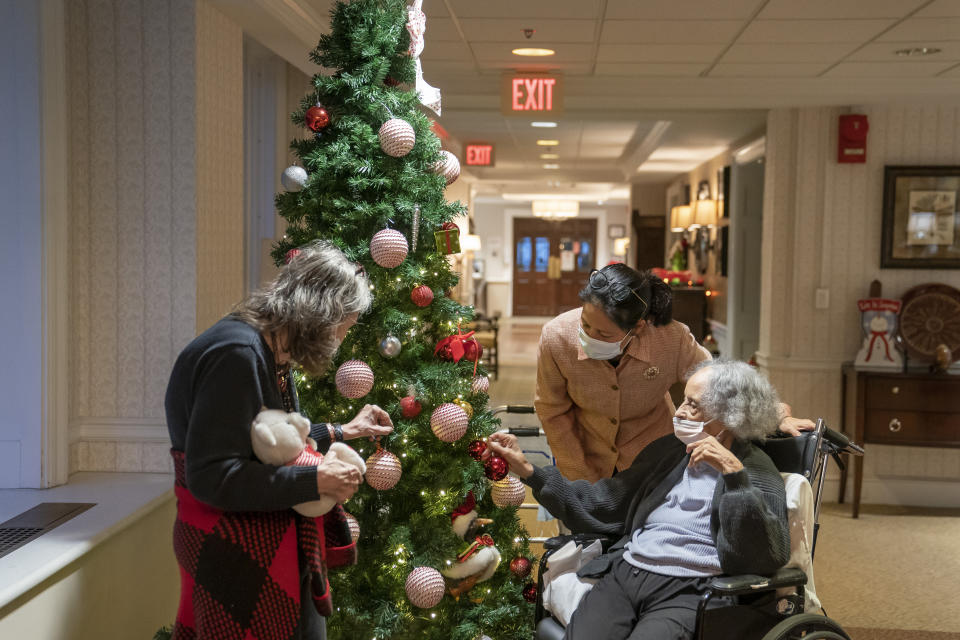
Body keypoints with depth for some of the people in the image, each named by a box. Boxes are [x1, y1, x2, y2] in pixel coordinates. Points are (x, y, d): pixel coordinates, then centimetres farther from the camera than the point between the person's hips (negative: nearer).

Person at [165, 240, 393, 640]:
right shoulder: (237, 353, -24)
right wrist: (316, 480, -24)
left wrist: (340, 432, 18)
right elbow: (210, 476, -27)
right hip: (236, 557, -10)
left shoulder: (271, 352, 7)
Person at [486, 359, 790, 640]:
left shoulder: (757, 473, 3)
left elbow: (771, 558, -12)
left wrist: (734, 473, -18)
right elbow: (600, 504, 20)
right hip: (623, 575, 4)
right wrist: (528, 470, 14)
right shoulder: (665, 451, 19)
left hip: (685, 592, -4)